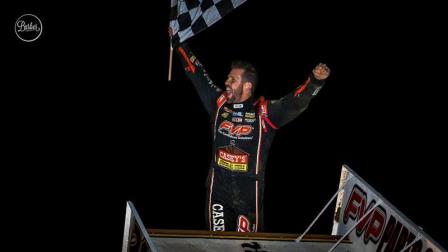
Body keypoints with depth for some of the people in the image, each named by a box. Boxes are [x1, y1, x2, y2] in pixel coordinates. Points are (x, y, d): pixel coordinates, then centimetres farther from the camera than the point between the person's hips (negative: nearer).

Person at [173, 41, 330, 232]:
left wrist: (315, 81, -34)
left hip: (249, 191, -3)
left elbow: (296, 102, -17)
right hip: (218, 187, 3)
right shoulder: (219, 102, 3)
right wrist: (180, 44, 14)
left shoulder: (264, 111, -7)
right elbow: (197, 74, 10)